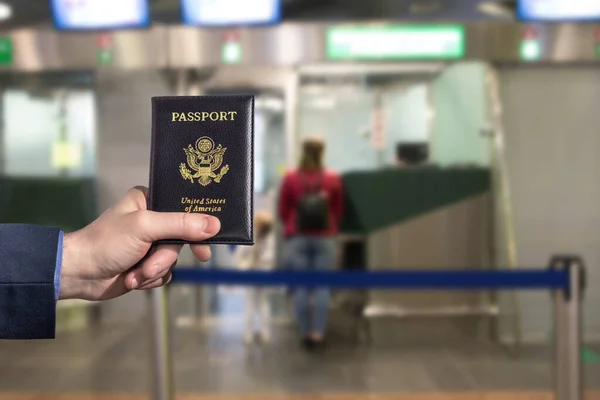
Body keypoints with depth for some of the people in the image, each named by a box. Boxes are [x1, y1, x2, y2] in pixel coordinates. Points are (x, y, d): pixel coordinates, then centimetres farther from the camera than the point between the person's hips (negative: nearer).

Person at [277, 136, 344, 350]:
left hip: (297, 238, 0)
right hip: (325, 238, 0)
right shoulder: (333, 179, -2)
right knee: (322, 286, 3)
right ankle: (318, 334, 1)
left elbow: (282, 212, 5)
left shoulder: (290, 178, -4)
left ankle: (305, 334, 7)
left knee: (301, 287, 4)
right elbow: (339, 210, 10)